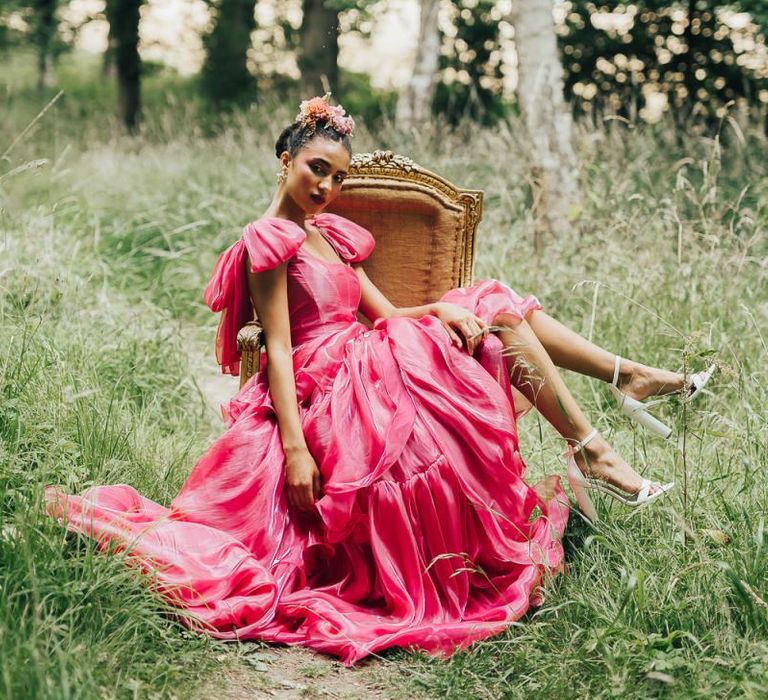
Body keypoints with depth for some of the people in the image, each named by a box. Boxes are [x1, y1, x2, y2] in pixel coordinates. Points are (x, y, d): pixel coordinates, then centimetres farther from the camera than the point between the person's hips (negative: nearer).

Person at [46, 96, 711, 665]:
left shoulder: (332, 233, 19)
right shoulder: (268, 239, -7)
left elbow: (385, 313, 11)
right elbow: (278, 349, -14)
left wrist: (443, 308, -9)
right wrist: (294, 445, -22)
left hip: (372, 372, 9)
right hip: (332, 389, -9)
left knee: (498, 309, 5)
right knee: (501, 327, -9)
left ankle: (629, 375, 5)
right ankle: (593, 455, -8)